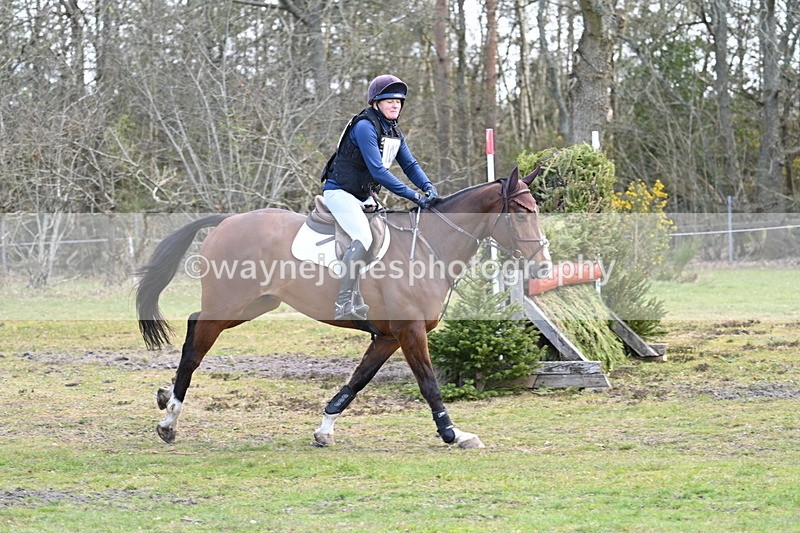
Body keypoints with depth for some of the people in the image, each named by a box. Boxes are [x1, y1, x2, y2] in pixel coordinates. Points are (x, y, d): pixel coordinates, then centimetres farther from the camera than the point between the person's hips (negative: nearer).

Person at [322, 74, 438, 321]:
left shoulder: (394, 133, 9)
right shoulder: (365, 127, -20)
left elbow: (410, 165, 9)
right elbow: (378, 171, -26)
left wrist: (428, 187, -12)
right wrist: (413, 195, -27)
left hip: (364, 196, 10)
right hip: (340, 192, -10)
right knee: (363, 238, -29)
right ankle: (345, 303, -33)